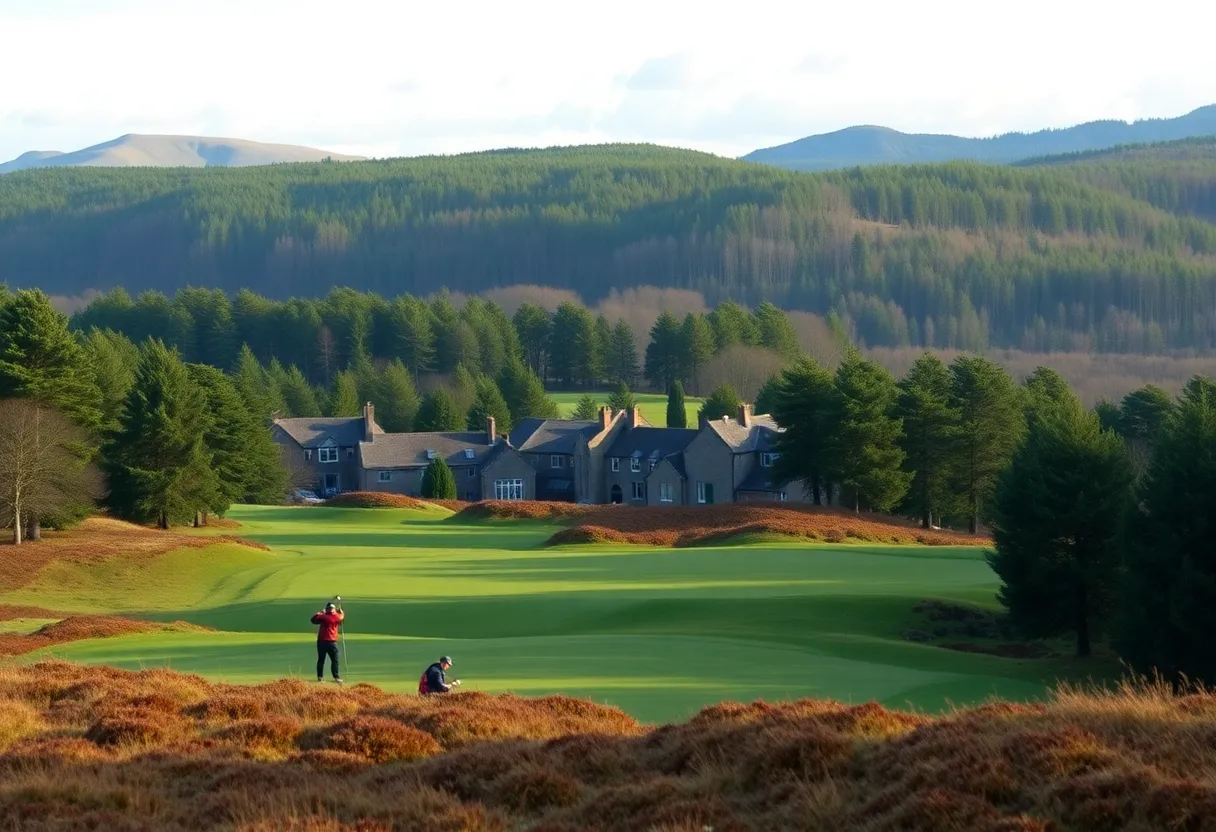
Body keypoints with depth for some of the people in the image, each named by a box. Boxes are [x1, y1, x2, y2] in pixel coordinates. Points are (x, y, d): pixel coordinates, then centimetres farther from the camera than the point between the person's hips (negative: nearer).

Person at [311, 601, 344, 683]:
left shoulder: (323, 617, -3)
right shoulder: (336, 617, -2)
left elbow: (313, 620, 12)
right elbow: (342, 616, 21)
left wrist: (319, 613, 21)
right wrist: (341, 612, 41)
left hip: (321, 642, 2)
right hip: (331, 642, -2)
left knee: (321, 660, 11)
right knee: (334, 660, 0)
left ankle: (320, 677, 11)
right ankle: (336, 677, -7)